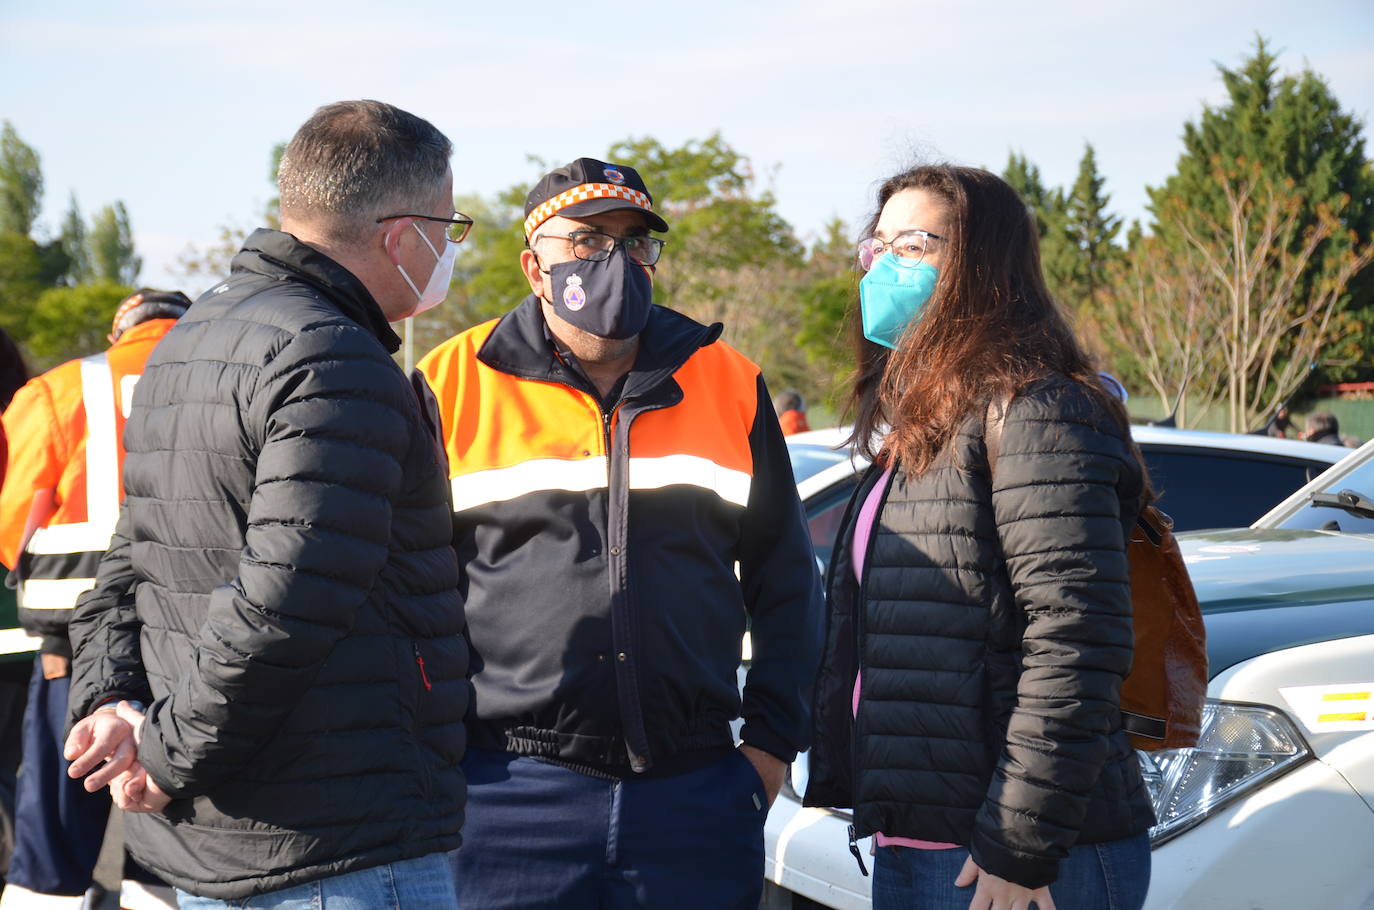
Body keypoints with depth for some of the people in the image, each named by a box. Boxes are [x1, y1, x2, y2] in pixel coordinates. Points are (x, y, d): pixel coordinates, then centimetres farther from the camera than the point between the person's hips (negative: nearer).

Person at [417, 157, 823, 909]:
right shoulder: (456, 384, 3)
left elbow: (785, 580, 15)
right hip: (509, 791, -2)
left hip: (695, 793, 2)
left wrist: (772, 743, 7)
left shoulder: (727, 383, 10)